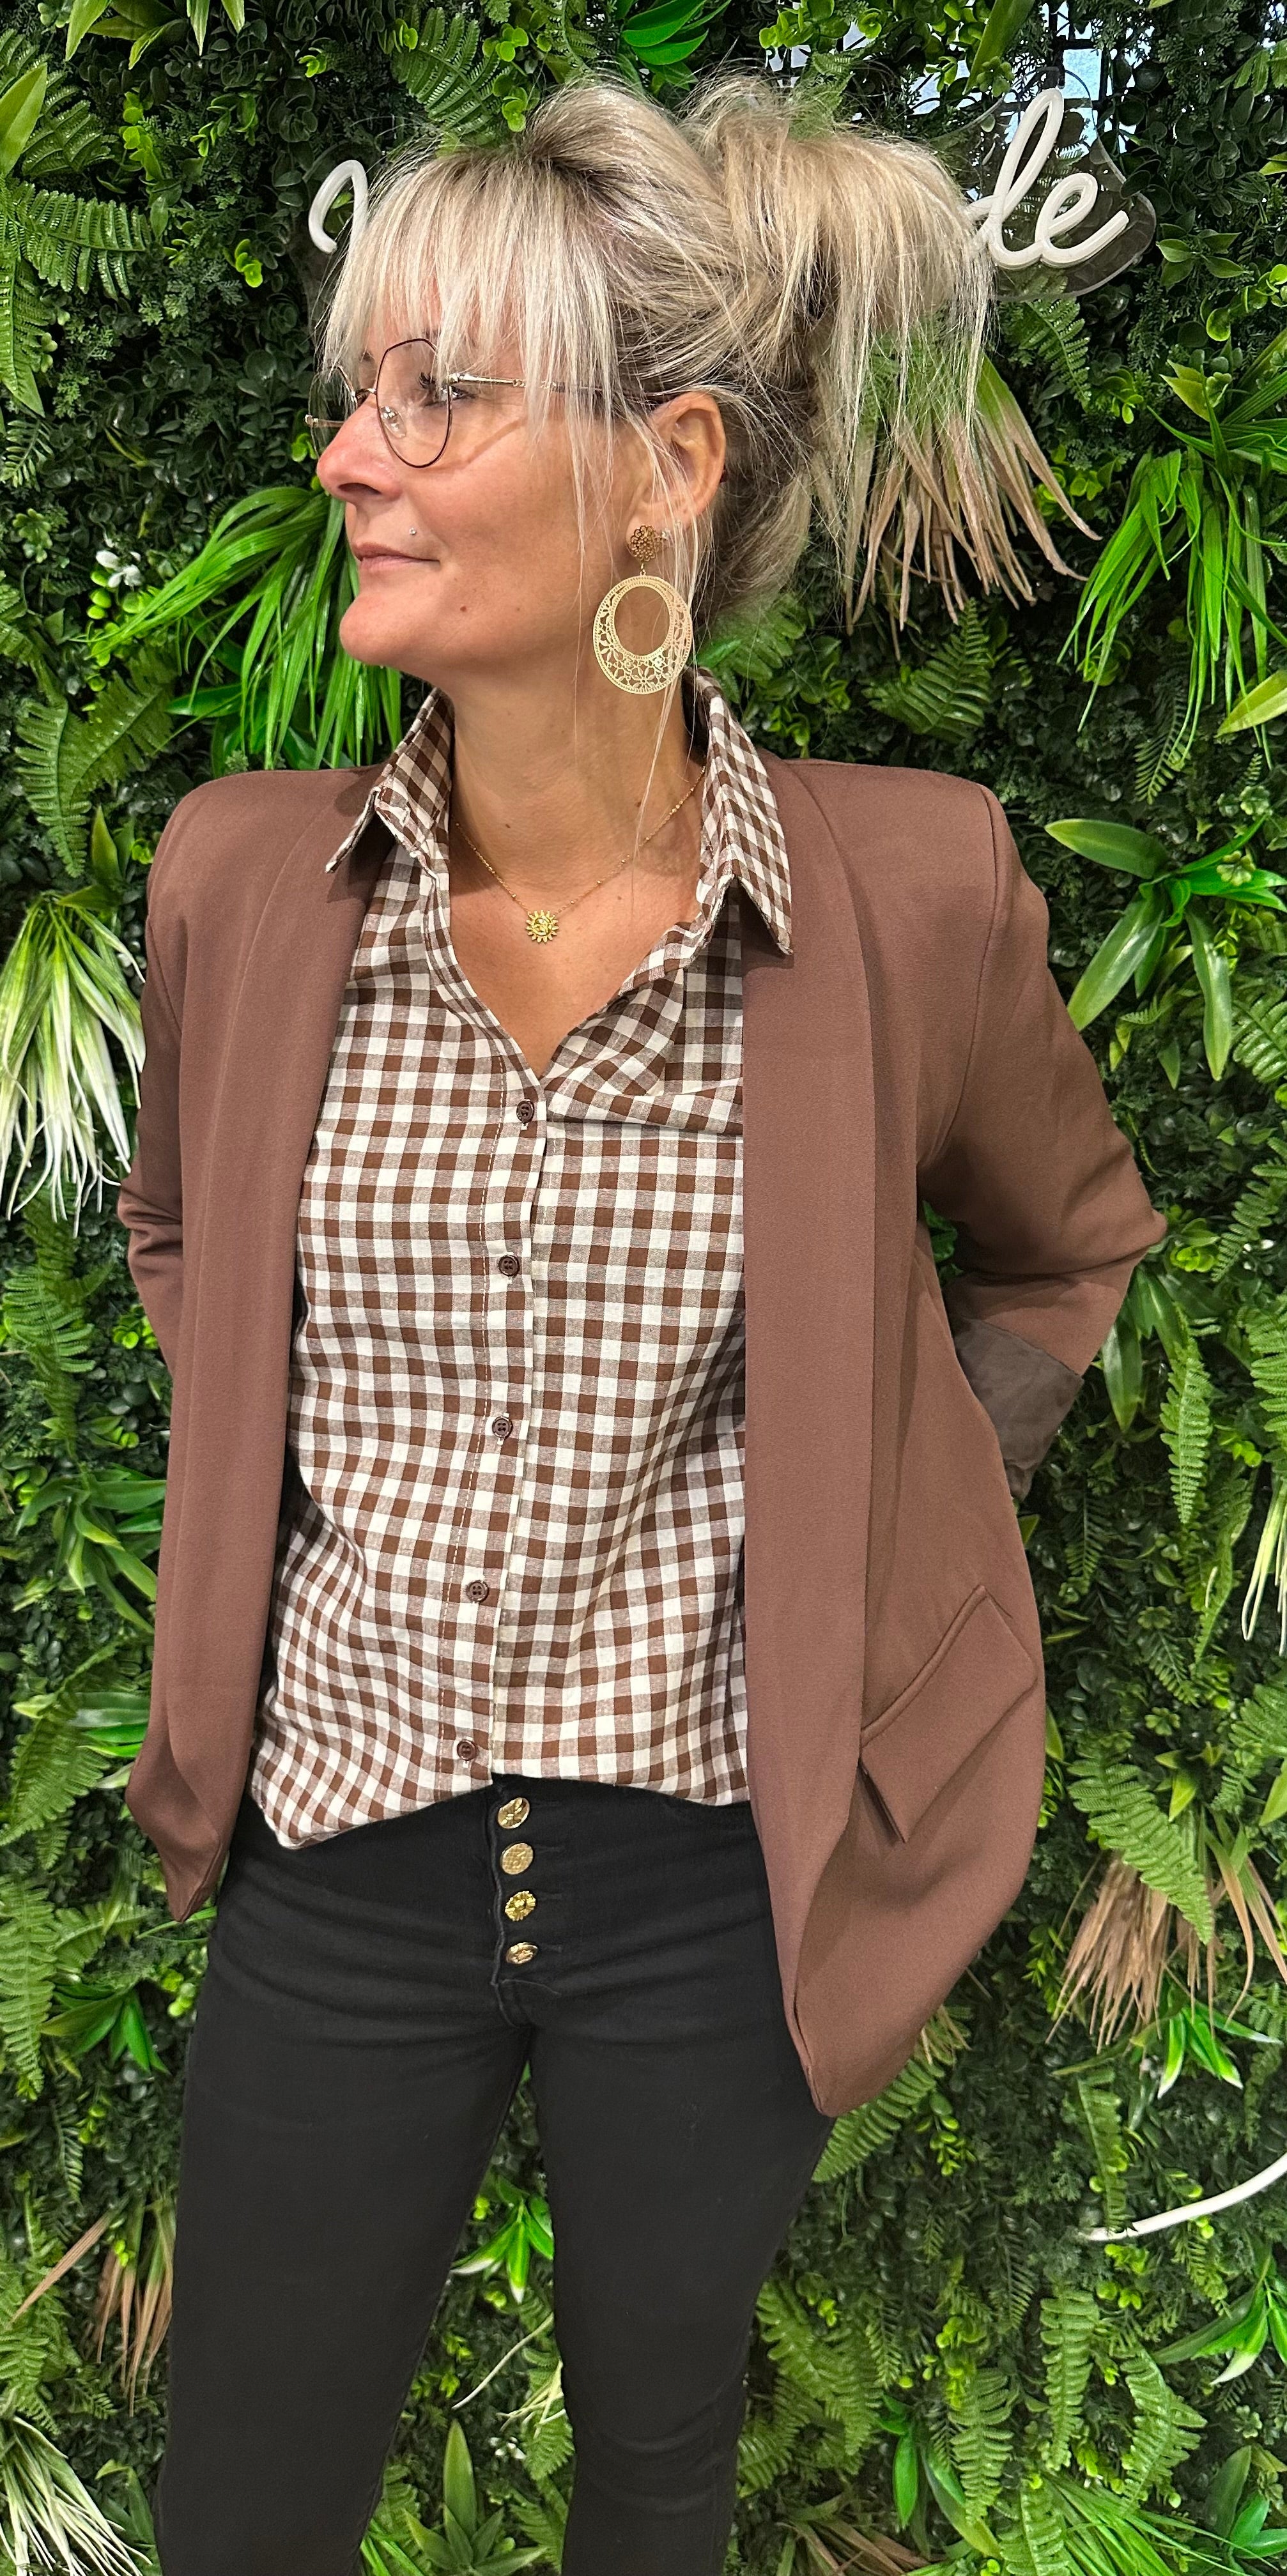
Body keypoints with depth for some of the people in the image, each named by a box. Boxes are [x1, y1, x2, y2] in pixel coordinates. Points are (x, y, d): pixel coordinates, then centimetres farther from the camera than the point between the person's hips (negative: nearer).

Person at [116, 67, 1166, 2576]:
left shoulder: (909, 891, -14)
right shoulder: (240, 875, -8)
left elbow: (1060, 1253, 6)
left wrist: (866, 1583, 4)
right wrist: (284, 1530, 9)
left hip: (712, 1875, -1)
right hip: (340, 1857, 2)